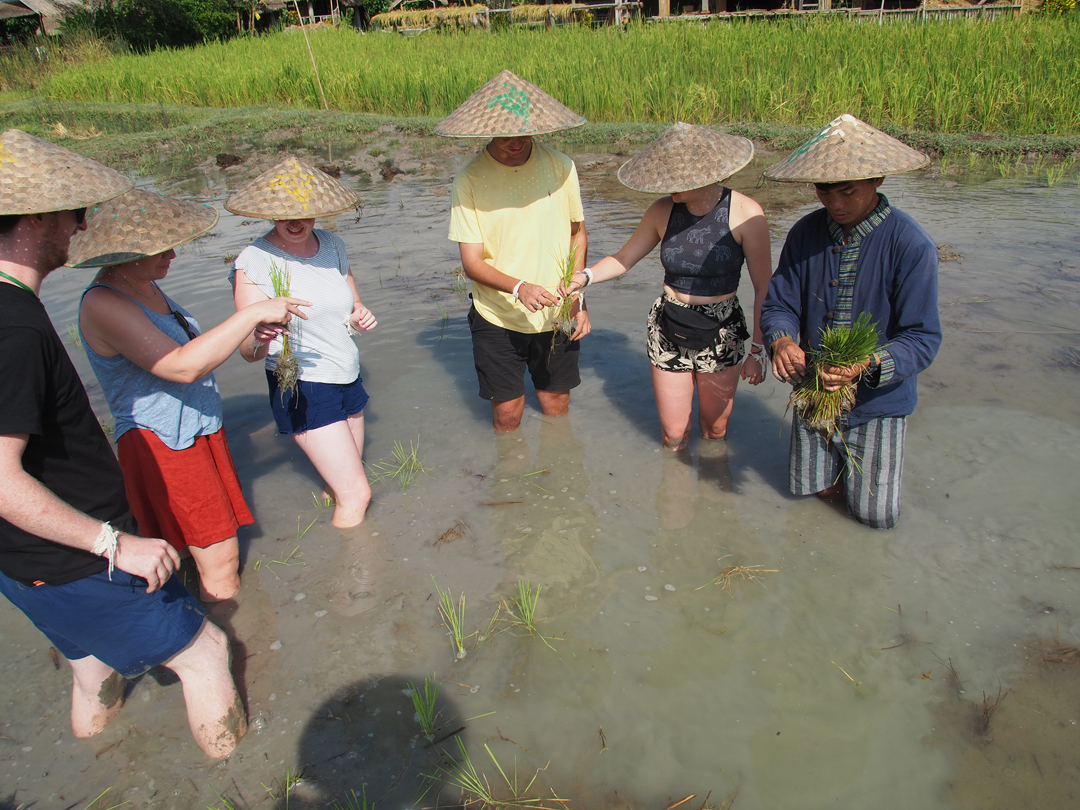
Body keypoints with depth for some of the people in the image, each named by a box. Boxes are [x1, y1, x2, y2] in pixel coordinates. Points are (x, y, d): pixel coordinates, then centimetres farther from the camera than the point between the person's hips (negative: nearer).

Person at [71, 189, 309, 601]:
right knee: (220, 560, -5)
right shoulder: (103, 304, -21)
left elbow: (192, 348, 20)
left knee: (218, 552, 16)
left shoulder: (146, 287, 9)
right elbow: (182, 367, -31)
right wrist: (252, 314, -29)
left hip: (199, 431, 9)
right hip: (161, 443, -9)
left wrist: (250, 335, 4)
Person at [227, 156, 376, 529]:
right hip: (303, 389, -6)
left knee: (339, 485, 16)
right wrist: (261, 338, -40)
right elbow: (249, 352, -17)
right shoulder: (254, 261, -15)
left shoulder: (333, 245, 3)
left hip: (348, 379, 6)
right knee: (356, 494, -6)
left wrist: (360, 318, -7)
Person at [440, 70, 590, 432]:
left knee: (556, 406, 16)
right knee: (507, 412, 10)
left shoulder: (560, 166, -4)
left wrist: (577, 298, 1)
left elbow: (577, 233, 9)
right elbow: (472, 262, -13)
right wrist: (518, 287, -31)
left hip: (556, 316, 2)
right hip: (497, 319, -2)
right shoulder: (469, 180, -12)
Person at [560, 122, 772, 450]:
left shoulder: (745, 213, -16)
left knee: (716, 428, 16)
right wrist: (586, 276, -15)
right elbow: (623, 258, 4)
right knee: (673, 434, 11)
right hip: (668, 329, 2)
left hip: (721, 334, -1)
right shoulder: (663, 211, -8)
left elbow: (763, 288, -9)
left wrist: (758, 349, -8)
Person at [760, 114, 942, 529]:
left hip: (876, 400, -3)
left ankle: (865, 449, 37)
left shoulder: (911, 245, -21)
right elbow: (779, 304, -6)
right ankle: (839, 451, 47)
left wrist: (869, 364, -40)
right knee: (810, 489, 18)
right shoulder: (805, 233, -8)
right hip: (814, 391, 3)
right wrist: (781, 341, -30)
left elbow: (922, 338, -21)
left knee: (876, 516, 10)